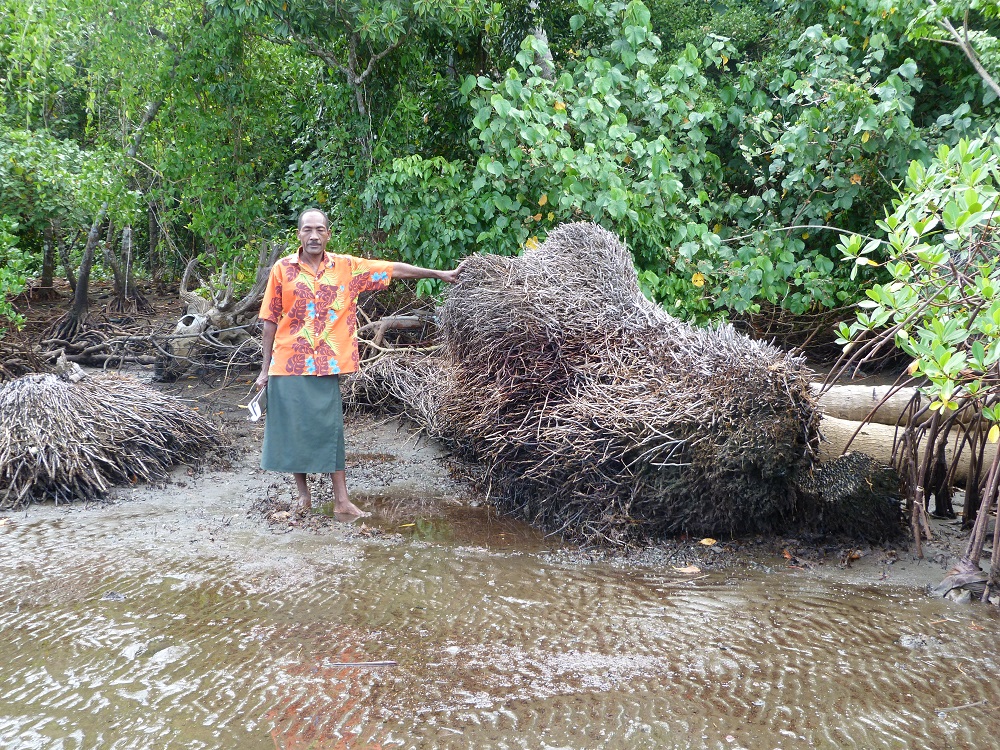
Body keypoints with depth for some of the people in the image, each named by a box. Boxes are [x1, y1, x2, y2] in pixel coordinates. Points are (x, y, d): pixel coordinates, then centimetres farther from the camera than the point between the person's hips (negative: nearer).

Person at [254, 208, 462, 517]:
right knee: (293, 429, 5)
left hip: (326, 364, 1)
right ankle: (303, 494, 21)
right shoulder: (282, 269, -1)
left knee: (330, 429, 3)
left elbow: (393, 269, 5)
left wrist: (439, 274, 6)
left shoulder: (346, 267, 2)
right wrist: (266, 368, 2)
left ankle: (341, 500, 8)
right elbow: (270, 322, 2)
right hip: (288, 364, -1)